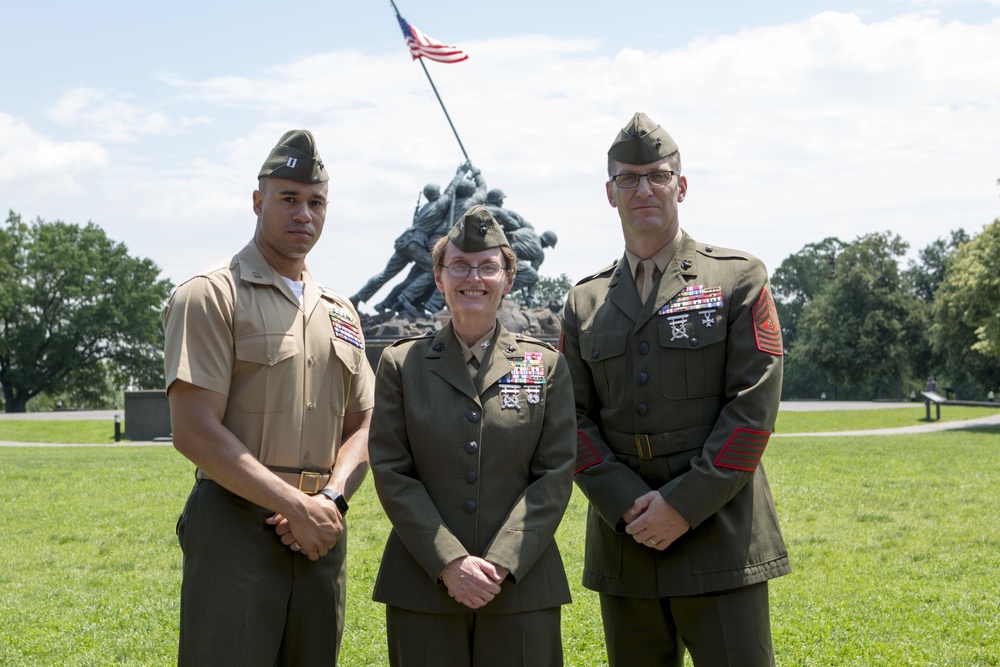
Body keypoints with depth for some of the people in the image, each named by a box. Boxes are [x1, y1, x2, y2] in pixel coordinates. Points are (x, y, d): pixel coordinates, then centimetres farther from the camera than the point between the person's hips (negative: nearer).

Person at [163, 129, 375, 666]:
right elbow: (196, 433, -13)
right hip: (235, 533, -6)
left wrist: (331, 500, -5)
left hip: (320, 536, 6)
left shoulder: (339, 312, 15)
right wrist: (298, 507, -14)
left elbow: (361, 426, 16)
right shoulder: (211, 295, -5)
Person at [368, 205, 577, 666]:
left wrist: (502, 563, -11)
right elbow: (391, 473, 0)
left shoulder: (546, 365, 7)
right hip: (422, 587, 0)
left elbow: (556, 474, 1)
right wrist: (449, 563, -11)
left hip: (522, 586, 0)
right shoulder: (401, 364, 6)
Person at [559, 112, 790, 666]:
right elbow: (575, 419, 6)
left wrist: (684, 504, -13)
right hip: (624, 544, 4)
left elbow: (754, 406, -7)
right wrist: (629, 506, -10)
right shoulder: (584, 304, 11)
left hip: (718, 538, -3)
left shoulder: (739, 280, 1)